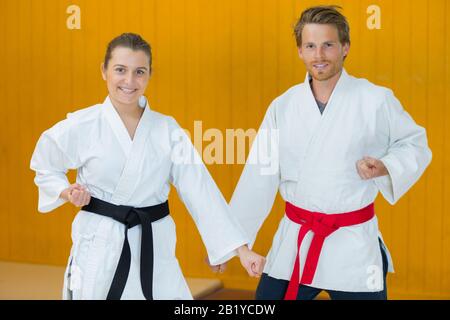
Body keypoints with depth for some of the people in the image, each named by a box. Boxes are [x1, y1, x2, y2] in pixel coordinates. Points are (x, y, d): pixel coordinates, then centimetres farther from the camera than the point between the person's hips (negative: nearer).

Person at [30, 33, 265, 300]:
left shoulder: (167, 129, -2)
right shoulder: (81, 127, -7)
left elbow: (200, 190, -5)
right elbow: (45, 167, 11)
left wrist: (241, 248, -11)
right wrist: (68, 192, -9)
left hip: (154, 248, 2)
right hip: (100, 248, -1)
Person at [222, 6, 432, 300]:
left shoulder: (376, 100, -8)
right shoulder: (283, 107, 0)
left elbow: (415, 145, 4)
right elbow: (259, 179, 3)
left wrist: (385, 167, -17)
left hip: (354, 243, -2)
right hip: (294, 241, 3)